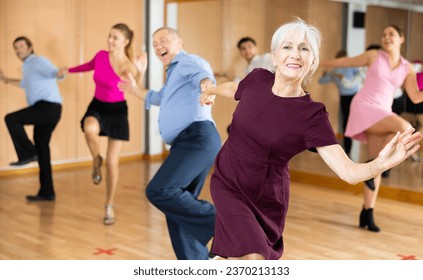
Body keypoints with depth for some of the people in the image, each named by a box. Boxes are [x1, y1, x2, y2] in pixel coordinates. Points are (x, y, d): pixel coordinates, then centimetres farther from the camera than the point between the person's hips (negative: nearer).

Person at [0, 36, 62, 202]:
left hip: (48, 107, -10)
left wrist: (61, 73, -46)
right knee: (41, 150, 9)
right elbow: (27, 84, 48)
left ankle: (28, 153, -6)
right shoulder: (29, 66, 26)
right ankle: (47, 192, 11)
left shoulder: (38, 60, -3)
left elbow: (55, 73, -22)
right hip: (47, 110, 10)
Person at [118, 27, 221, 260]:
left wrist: (207, 87, -45)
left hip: (197, 138, -10)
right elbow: (159, 98, 55)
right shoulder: (174, 74, 33)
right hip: (187, 143, 10)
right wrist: (134, 89, 61)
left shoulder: (187, 62, 3)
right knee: (178, 206, 9)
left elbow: (202, 75, -23)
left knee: (159, 191, -24)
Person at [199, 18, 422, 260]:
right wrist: (210, 91, 36)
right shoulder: (258, 79, -12)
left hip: (266, 200, 0)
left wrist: (380, 164, -49)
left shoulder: (312, 115, -19)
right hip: (227, 185, 0)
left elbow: (348, 172, -27)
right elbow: (233, 88, 15)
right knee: (252, 259, -18)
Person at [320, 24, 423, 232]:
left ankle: (367, 213, 7)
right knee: (405, 128, -28)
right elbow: (346, 62, 13)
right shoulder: (374, 56, 4)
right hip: (363, 107, -4)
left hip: (382, 113, 4)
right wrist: (320, 63, 17)